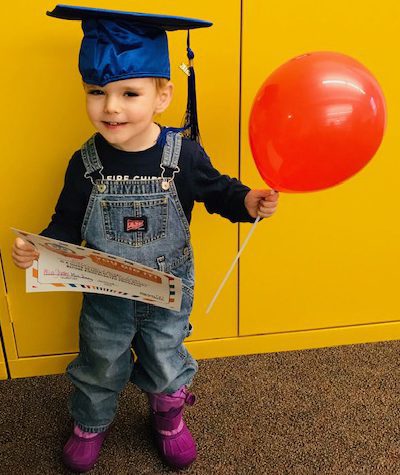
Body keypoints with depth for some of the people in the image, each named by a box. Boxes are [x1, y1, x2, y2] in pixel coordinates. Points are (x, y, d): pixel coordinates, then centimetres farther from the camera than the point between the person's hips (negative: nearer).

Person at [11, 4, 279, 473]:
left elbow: (216, 190, -4)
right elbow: (67, 224, -6)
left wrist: (248, 201, -23)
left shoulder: (184, 154, -20)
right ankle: (89, 424, 56)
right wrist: (37, 248, -24)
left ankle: (168, 416, 57)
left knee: (165, 362, 23)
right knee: (100, 366, 24)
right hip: (105, 296, 1)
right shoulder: (85, 163, -17)